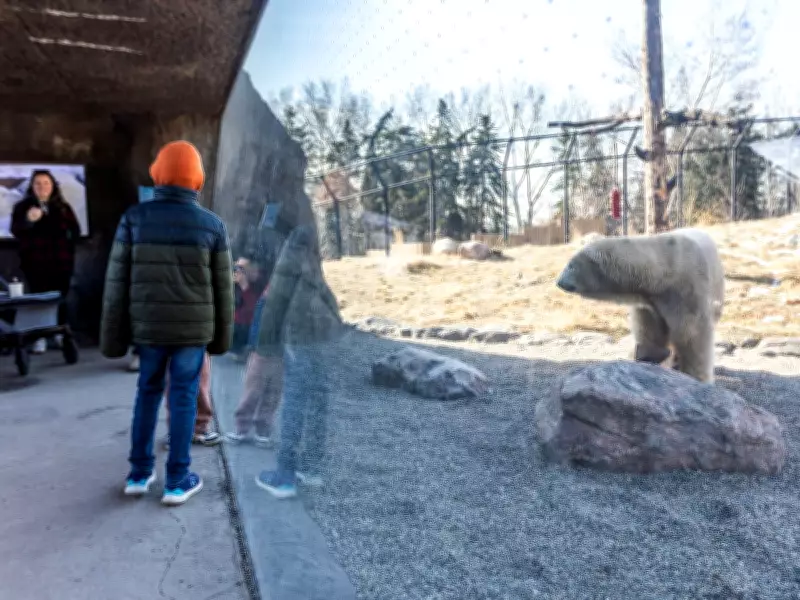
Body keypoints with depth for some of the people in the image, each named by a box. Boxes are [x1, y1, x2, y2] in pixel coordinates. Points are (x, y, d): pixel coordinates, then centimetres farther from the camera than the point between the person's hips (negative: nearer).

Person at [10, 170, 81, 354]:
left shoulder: (63, 207, 9)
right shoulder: (22, 207, 3)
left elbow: (75, 230, 11)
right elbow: (15, 230, -9)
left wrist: (68, 247, -2)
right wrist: (28, 220, -28)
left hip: (61, 261, 2)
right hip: (35, 262, -2)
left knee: (60, 298, 4)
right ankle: (40, 338, -2)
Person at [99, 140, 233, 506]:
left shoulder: (134, 219, -7)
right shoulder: (213, 225, -8)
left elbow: (117, 282, -6)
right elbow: (222, 288, -2)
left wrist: (112, 336, 2)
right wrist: (222, 336, 10)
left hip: (148, 325, 2)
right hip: (193, 328, -1)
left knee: (148, 391, 18)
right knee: (184, 398, 7)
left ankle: (139, 473, 21)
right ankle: (177, 480, 12)